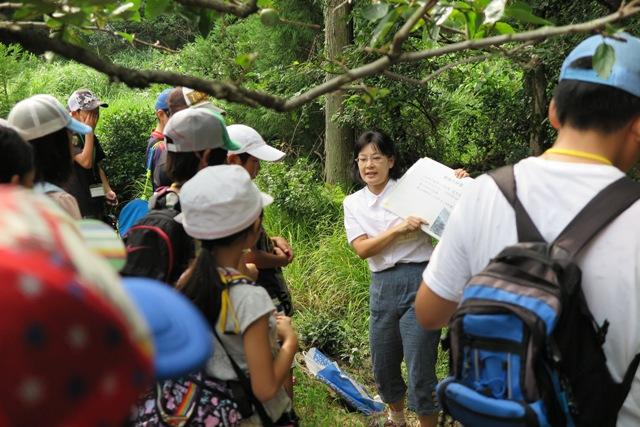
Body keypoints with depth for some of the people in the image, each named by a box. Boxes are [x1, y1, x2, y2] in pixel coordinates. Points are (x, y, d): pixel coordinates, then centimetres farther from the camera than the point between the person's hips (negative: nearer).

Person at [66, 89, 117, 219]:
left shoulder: (91, 137, 12)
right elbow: (86, 162, -23)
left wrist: (108, 190, 7)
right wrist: (89, 132, -18)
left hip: (94, 202, 8)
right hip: (76, 203, -8)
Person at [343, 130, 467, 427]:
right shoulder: (353, 203, 7)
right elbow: (362, 249, -6)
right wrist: (399, 229, -18)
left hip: (419, 282, -4)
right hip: (382, 288, 4)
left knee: (420, 370, -4)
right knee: (383, 367, 18)